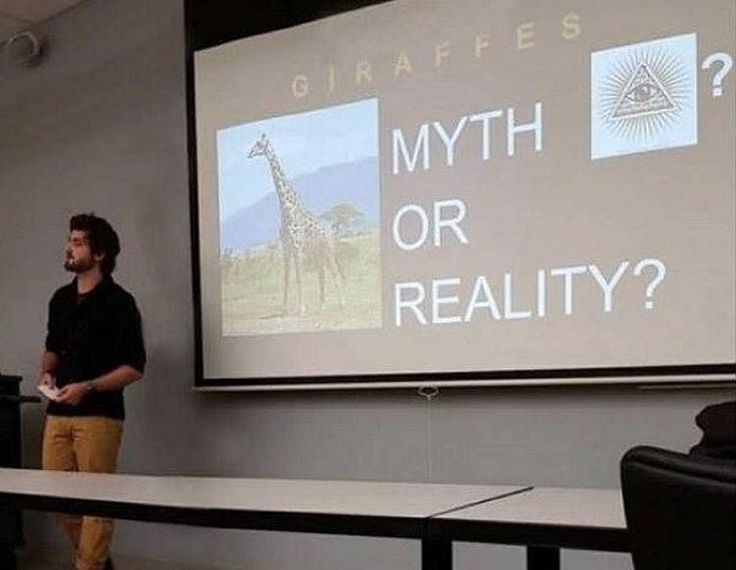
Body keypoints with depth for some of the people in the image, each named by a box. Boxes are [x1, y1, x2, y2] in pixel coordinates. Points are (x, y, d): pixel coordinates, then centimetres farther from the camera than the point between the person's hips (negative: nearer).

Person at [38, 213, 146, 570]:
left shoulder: (118, 302, -7)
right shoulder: (61, 299, 12)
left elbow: (134, 367, -8)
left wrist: (87, 387, -17)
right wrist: (47, 373, 6)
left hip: (99, 416, -6)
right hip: (58, 414, 7)